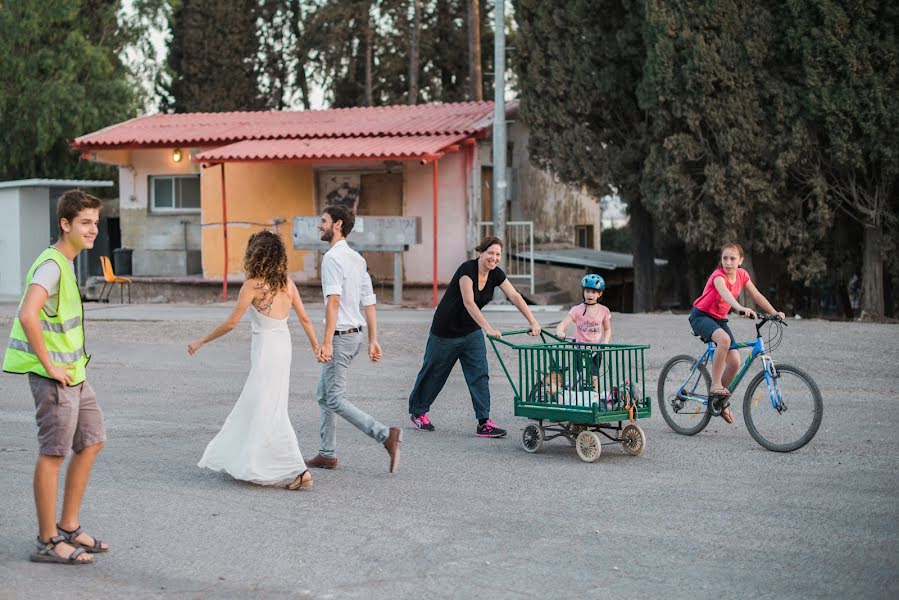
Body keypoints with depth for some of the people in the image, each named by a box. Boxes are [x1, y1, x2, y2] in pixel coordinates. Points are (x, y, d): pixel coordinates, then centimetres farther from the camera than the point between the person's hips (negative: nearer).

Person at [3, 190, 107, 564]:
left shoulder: (66, 263, 13)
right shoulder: (50, 264, -18)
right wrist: (49, 364, -24)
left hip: (74, 373, 10)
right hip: (54, 377, -10)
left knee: (91, 442, 14)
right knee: (54, 453, -3)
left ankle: (68, 527, 24)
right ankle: (48, 542, 6)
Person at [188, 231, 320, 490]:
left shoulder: (253, 285, -14)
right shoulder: (286, 282, 4)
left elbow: (231, 323, -10)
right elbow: (304, 318, 6)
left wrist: (201, 341, 1)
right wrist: (316, 347, 17)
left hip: (266, 349, -8)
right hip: (283, 345, 8)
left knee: (270, 413, -4)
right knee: (252, 407, 20)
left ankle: (299, 471, -11)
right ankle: (243, 459, 32)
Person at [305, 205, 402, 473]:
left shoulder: (332, 257, -15)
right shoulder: (357, 258, 13)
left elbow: (333, 300, -24)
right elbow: (369, 302, 13)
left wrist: (327, 342, -27)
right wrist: (373, 340, 14)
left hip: (341, 335, -9)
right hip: (356, 333, 9)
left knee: (335, 400, -7)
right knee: (324, 395, 17)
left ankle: (386, 435, -17)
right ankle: (327, 454, 20)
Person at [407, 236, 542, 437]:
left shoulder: (496, 274, -6)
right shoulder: (467, 269, -25)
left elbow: (515, 297, -10)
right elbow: (468, 302, -35)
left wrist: (533, 322, -20)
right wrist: (488, 328, -44)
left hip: (471, 331, 6)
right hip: (446, 330, -6)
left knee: (479, 374, -6)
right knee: (434, 373, 10)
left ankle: (484, 423, -8)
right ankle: (417, 412, 30)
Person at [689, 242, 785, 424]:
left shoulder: (742, 274, -2)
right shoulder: (718, 275, -24)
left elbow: (756, 296, 1)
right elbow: (725, 292, -44)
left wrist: (774, 312, -12)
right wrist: (741, 308, -62)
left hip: (719, 319, 7)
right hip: (701, 315, -7)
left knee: (735, 362, -7)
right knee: (724, 339, -38)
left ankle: (721, 401, 15)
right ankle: (715, 385, -26)